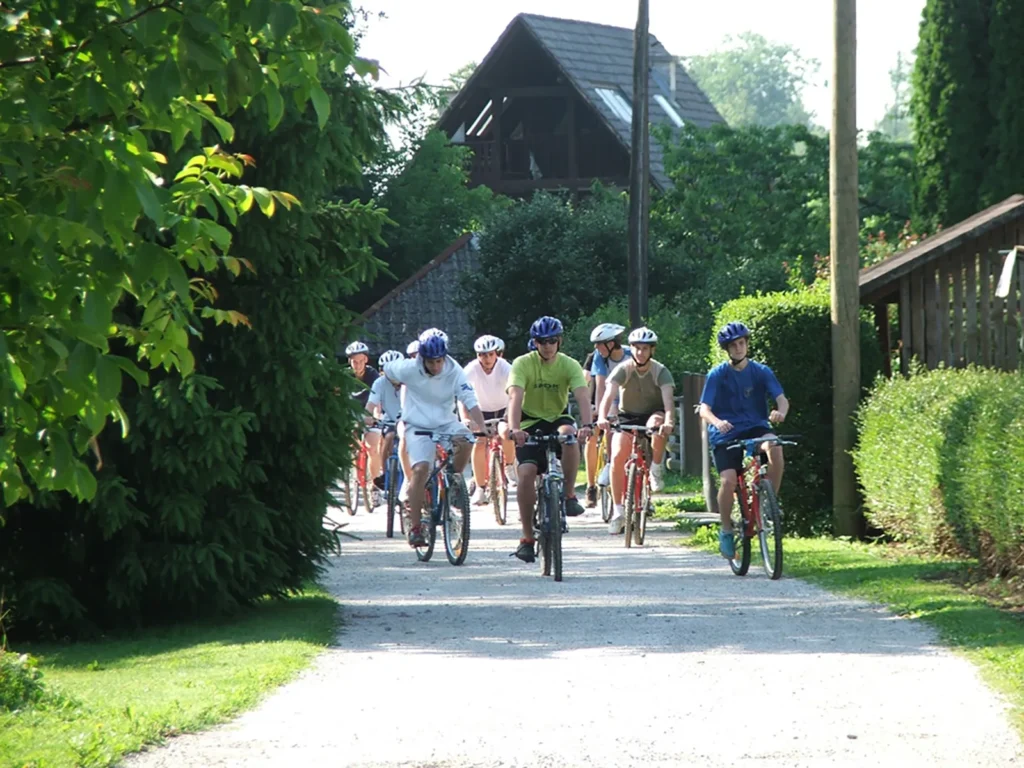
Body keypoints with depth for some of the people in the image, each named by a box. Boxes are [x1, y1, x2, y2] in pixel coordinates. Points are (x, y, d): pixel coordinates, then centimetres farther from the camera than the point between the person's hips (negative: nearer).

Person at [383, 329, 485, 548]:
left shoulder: (454, 372, -14)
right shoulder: (409, 369, -15)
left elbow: (471, 402, -21)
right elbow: (387, 371, 5)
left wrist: (481, 428, -35)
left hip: (445, 423, 2)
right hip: (418, 426, -2)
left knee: (465, 440, -29)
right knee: (421, 469, -22)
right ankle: (415, 528, -19)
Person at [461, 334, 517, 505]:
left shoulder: (505, 368, -24)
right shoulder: (472, 369, -23)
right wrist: (465, 419, -46)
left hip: (503, 409, -1)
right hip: (481, 410, 1)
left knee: (506, 433, -30)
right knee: (479, 444, -17)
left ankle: (510, 466, -1)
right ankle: (480, 487, -3)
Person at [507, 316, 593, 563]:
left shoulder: (569, 365, -10)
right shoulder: (523, 364, -13)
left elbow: (582, 396, -25)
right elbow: (515, 396, -28)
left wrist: (586, 425, -44)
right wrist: (514, 428, -44)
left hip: (558, 419, 1)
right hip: (531, 423, -1)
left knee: (569, 435, -36)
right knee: (527, 473, -19)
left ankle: (569, 495, -21)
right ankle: (527, 537, -10)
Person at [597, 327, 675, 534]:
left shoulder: (660, 371, -15)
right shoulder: (623, 369, -13)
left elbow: (668, 399, -30)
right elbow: (609, 395, -27)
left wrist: (668, 421, -51)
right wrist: (602, 417, -48)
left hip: (653, 414, -1)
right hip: (627, 417, 1)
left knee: (657, 423, -39)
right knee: (617, 457, -21)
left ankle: (656, 468, -15)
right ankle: (617, 511, -11)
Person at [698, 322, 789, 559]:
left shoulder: (761, 372, 3)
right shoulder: (717, 375, 0)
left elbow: (781, 399, -7)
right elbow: (704, 410, -8)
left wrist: (780, 411, -32)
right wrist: (717, 422, -31)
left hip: (756, 428, 1)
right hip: (726, 434, -1)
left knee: (774, 447, -34)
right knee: (728, 480, -23)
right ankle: (726, 530, 1)